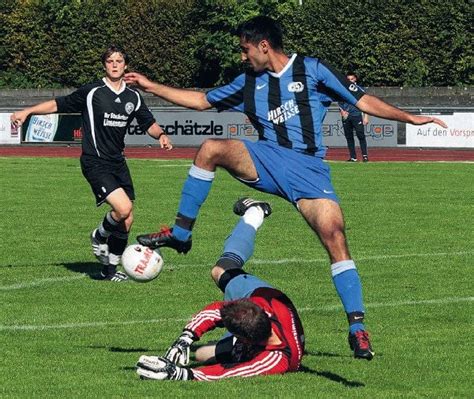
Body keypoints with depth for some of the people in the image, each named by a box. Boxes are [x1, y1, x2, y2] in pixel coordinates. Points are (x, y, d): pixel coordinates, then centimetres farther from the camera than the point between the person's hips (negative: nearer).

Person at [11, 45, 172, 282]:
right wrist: (27, 111, -8)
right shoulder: (92, 92, -5)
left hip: (117, 163, 6)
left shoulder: (133, 97, 8)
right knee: (123, 207, -24)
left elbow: (149, 124, 18)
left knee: (126, 221, 4)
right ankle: (100, 236, 8)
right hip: (95, 163, -6)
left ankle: (109, 270, 19)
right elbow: (58, 105, 0)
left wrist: (161, 135, -3)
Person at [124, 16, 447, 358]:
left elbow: (362, 100, 2)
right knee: (211, 149, -21)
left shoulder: (311, 70, 2)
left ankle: (357, 329, -15)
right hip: (266, 160, 4)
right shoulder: (249, 83, 16)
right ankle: (180, 234, -10)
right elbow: (201, 100, 25)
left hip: (308, 168, -4)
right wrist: (152, 87, 21)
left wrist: (409, 117, -7)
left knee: (335, 236, -19)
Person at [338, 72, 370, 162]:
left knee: (361, 135, -12)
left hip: (357, 116, -3)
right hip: (346, 117, 3)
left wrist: (365, 117, -3)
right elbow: (340, 103, 15)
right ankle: (353, 157, 8)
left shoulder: (359, 90, 5)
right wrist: (342, 111, -4)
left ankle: (365, 156, -12)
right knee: (349, 137, 4)